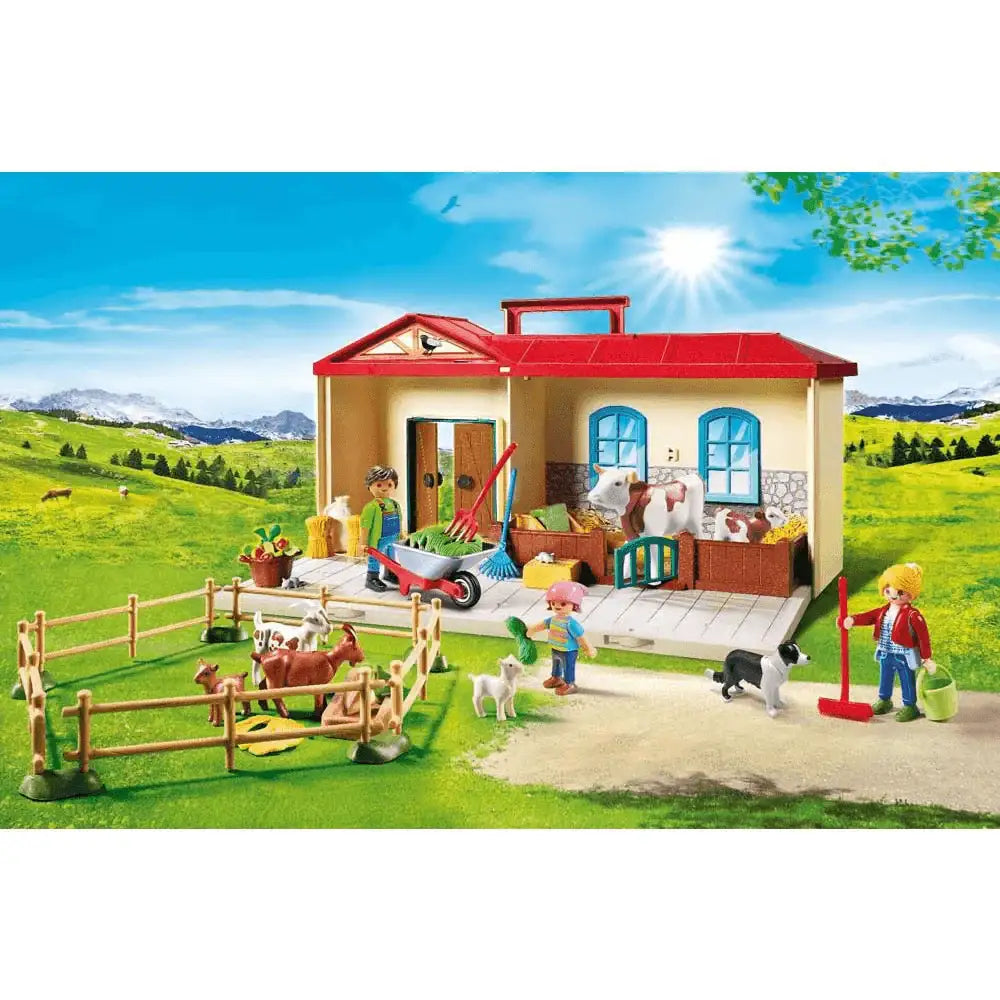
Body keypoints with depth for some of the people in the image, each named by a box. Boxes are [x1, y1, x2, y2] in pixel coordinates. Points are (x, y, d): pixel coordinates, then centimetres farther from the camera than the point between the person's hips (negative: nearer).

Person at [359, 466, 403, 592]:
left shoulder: (395, 504, 4)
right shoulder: (371, 506, -19)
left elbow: (399, 521, 17)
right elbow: (365, 525, -19)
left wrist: (401, 535, 22)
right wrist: (363, 542, -19)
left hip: (393, 540, 8)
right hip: (378, 540, -8)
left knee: (392, 556, 22)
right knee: (375, 558, 0)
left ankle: (390, 574, 41)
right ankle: (371, 579, 11)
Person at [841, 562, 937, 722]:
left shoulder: (912, 615, -19)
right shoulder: (884, 611, 2)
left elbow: (923, 636, -17)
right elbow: (869, 616, -5)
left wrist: (926, 658, -16)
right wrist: (852, 620, -25)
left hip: (904, 656, -7)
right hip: (885, 654, 7)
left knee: (907, 681, 6)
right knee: (885, 678, 21)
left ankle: (910, 706, 20)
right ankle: (884, 701, 39)